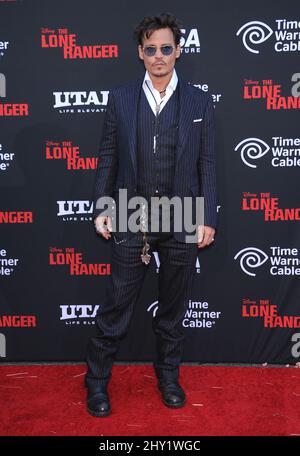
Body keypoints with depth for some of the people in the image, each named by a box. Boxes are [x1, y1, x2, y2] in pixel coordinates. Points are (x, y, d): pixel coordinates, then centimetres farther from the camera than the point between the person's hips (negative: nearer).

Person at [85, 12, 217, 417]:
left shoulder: (199, 102, 3)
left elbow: (207, 165, 2)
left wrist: (208, 219, -2)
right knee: (116, 307, 7)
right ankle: (97, 380, 26)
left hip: (182, 222, 1)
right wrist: (101, 209, 0)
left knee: (173, 308, 15)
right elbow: (108, 158, 6)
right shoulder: (120, 98, 4)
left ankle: (168, 375, 35)